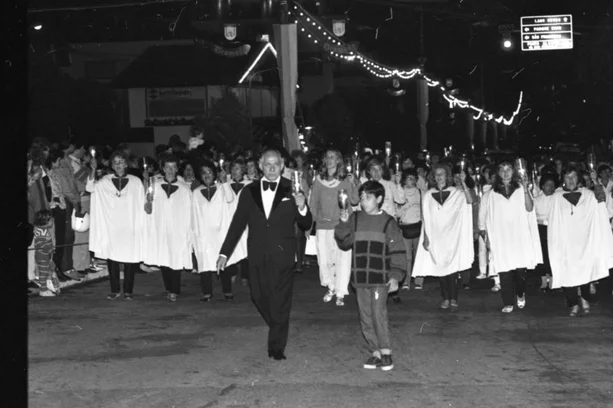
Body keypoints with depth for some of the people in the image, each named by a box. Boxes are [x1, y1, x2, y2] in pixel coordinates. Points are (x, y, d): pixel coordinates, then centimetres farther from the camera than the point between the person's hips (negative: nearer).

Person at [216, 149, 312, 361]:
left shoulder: (291, 190, 0)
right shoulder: (249, 191, 6)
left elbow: (306, 224, -1)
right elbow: (237, 223, 8)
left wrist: (302, 208, -23)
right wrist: (224, 253, 4)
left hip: (282, 254, -3)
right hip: (257, 254, 3)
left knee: (280, 301, -1)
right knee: (259, 296, 9)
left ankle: (277, 347, 10)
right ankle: (278, 330, 35)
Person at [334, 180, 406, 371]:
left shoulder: (388, 222, -1)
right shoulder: (355, 219, 9)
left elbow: (397, 251, -1)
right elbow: (344, 243, 6)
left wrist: (395, 276, -8)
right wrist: (344, 224, -8)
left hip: (380, 278, -4)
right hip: (360, 277, 4)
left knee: (379, 313, -12)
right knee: (365, 316, 7)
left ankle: (386, 352, -2)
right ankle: (375, 352, 16)